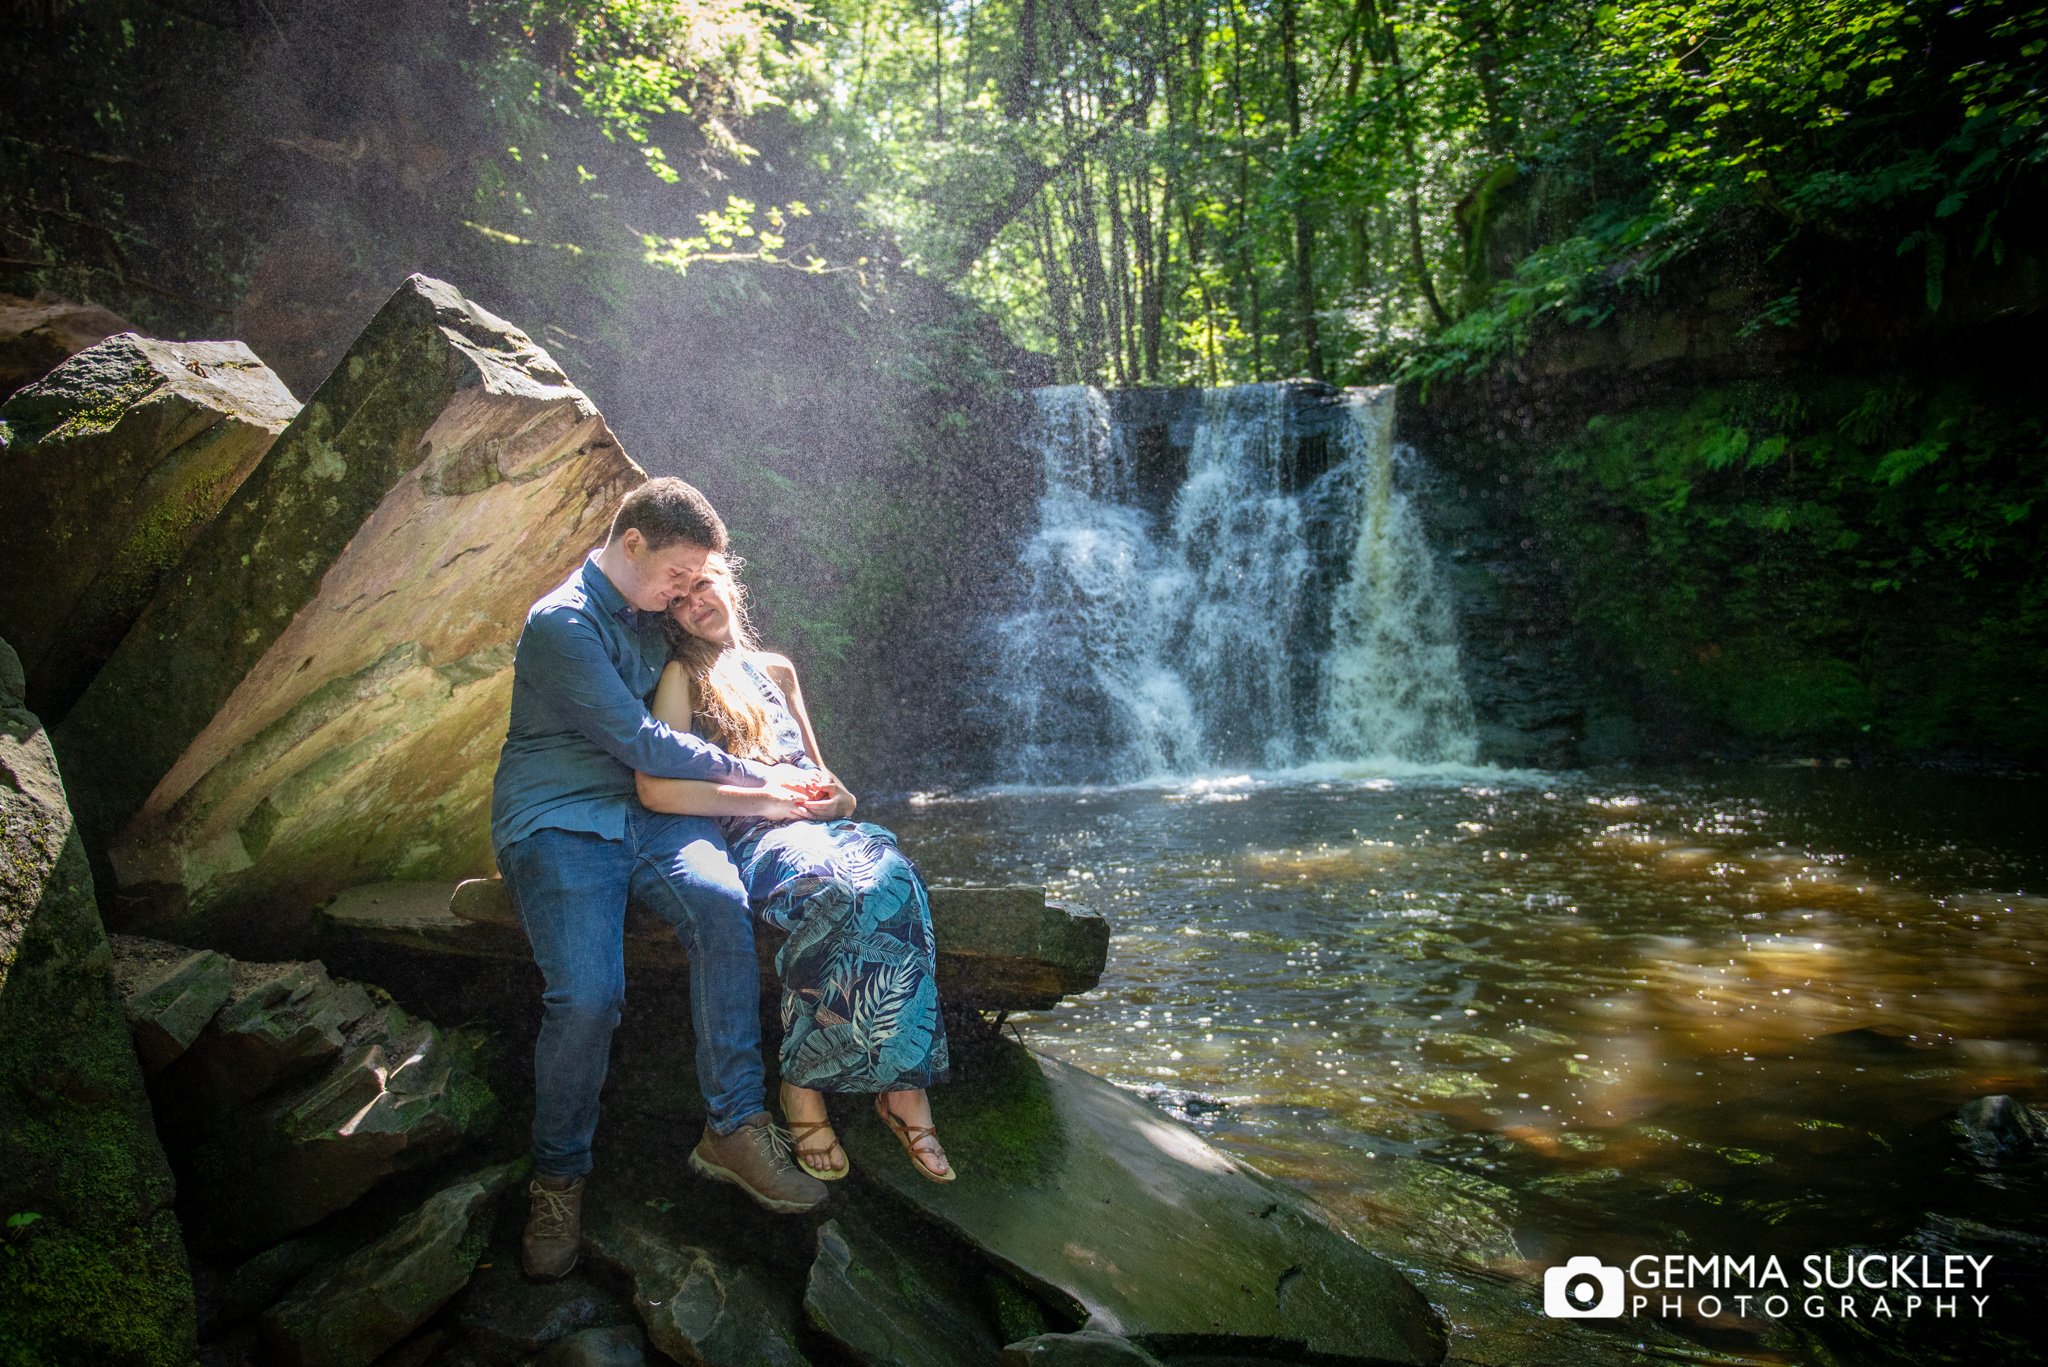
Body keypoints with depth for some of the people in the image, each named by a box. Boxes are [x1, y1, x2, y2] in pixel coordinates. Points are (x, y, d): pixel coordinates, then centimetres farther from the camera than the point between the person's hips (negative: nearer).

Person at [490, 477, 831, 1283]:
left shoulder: (650, 618, 18)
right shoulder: (562, 622, -8)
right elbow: (637, 740, -12)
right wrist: (753, 778, -5)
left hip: (642, 813, 6)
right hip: (556, 822, -5)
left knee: (720, 901, -29)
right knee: (587, 994, -29)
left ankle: (733, 1126, -24)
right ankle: (558, 1176, -4)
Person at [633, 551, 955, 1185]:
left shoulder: (776, 669, 25)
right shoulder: (682, 675, 7)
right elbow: (656, 788, -9)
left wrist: (838, 795, 6)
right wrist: (769, 799, -10)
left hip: (818, 823, 5)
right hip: (748, 837, -5)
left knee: (893, 882, -31)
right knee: (841, 892, -37)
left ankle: (903, 1085, -26)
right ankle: (803, 1086, -22)